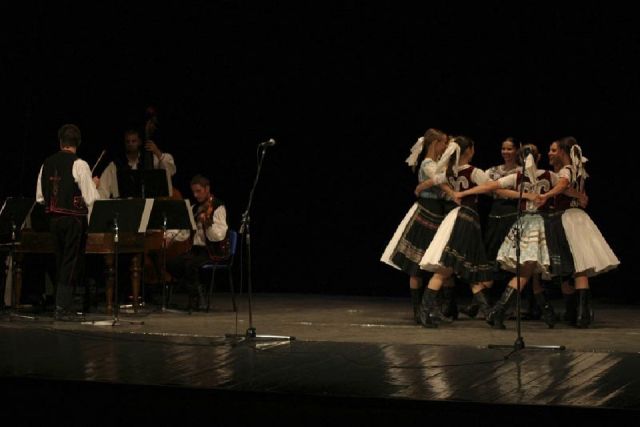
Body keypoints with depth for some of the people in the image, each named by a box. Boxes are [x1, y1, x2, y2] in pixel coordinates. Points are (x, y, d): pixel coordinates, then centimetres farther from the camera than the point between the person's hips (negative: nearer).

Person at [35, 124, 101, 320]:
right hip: (74, 219, -6)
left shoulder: (47, 164, 6)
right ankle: (63, 308, -2)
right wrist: (94, 185, 5)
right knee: (71, 263, 0)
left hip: (54, 218, 6)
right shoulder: (79, 165, -12)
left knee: (61, 262, 15)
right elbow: (91, 198, -14)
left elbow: (40, 197, 10)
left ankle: (63, 305, 19)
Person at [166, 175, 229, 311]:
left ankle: (200, 298, -12)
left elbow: (219, 236, -20)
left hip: (214, 251, -8)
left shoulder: (218, 208, -10)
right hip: (197, 248, 8)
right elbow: (185, 233, 13)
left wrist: (207, 222, -36)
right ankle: (194, 292, 2)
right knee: (171, 264, -11)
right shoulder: (196, 208, 14)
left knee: (190, 264, -33)